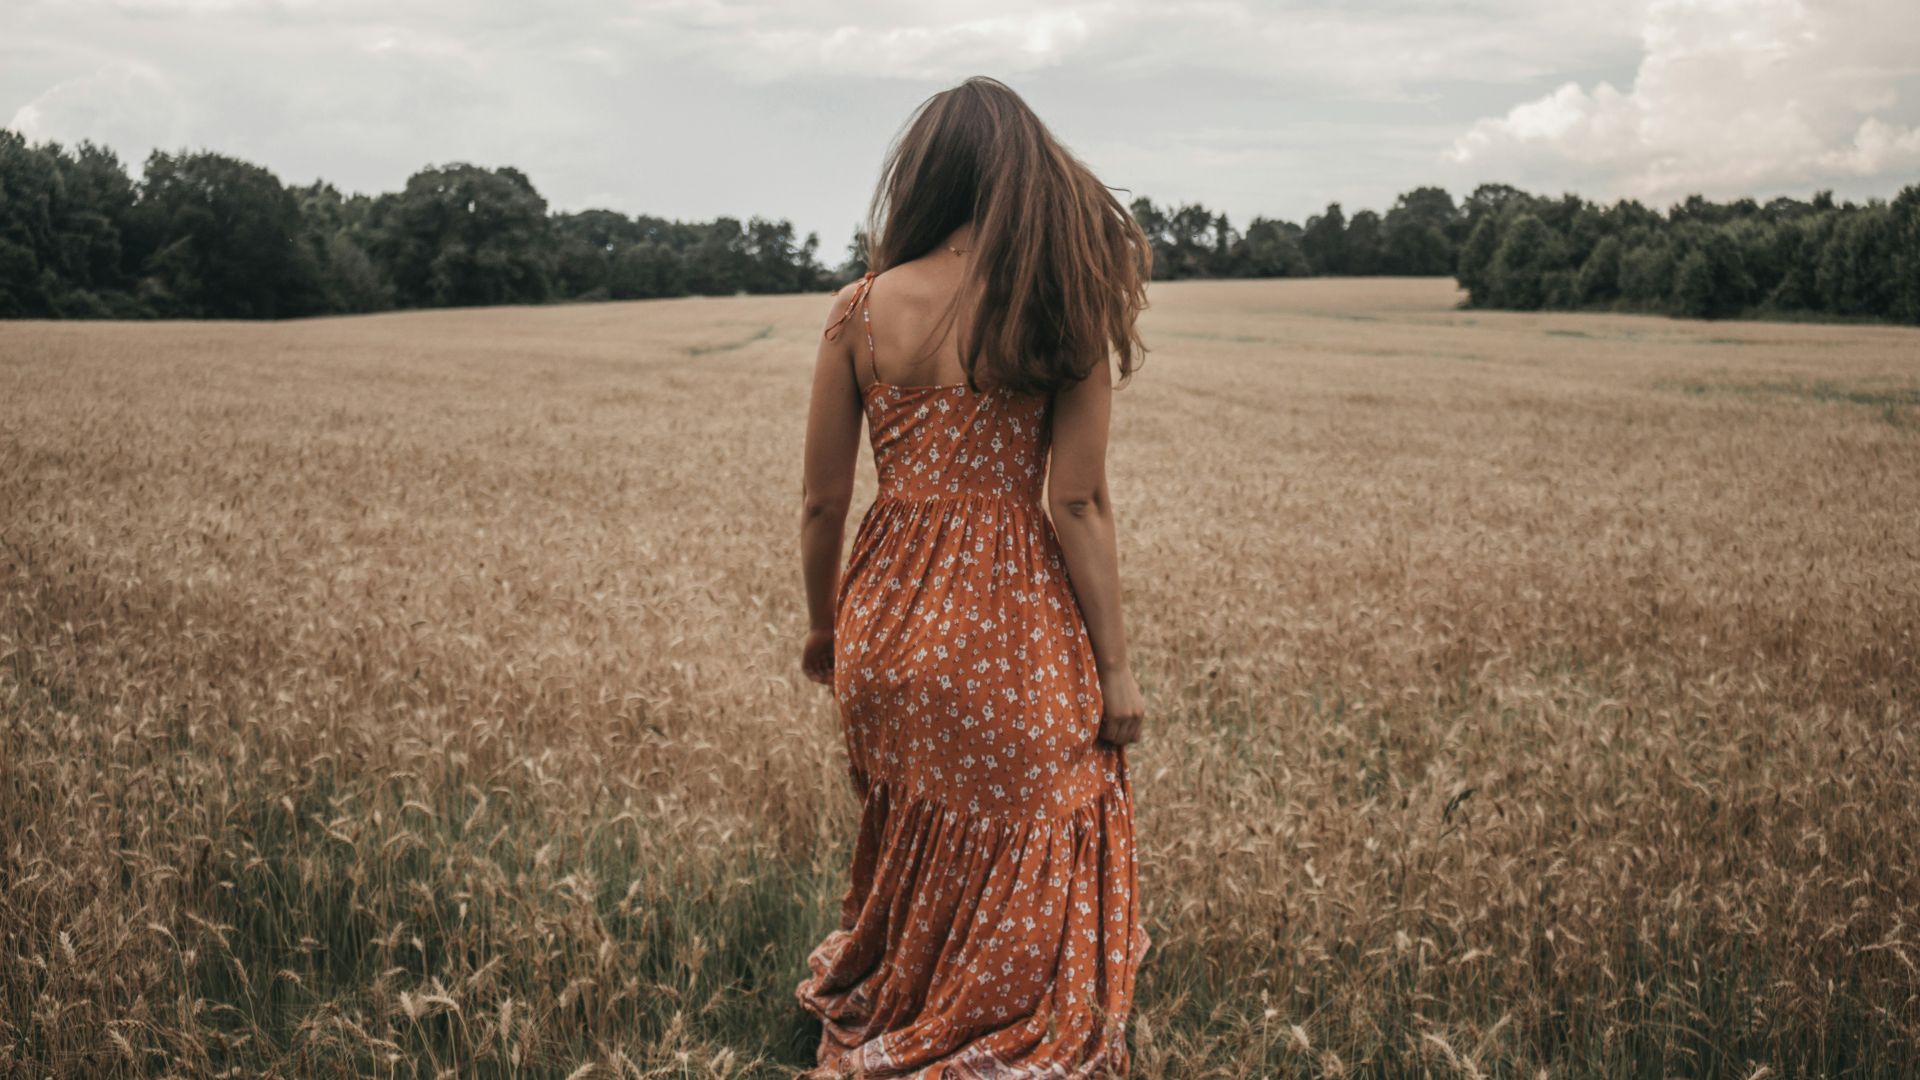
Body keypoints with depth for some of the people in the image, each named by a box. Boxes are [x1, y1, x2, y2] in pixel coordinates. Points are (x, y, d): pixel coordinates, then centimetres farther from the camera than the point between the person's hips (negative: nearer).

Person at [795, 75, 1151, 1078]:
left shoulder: (859, 310, -3)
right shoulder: (1063, 308, -9)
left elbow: (822, 501, 1)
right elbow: (1075, 503, -12)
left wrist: (823, 624, 17)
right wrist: (1114, 664, -4)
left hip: (886, 622, 4)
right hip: (1011, 635, -4)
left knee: (908, 861, 27)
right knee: (1017, 889, 13)